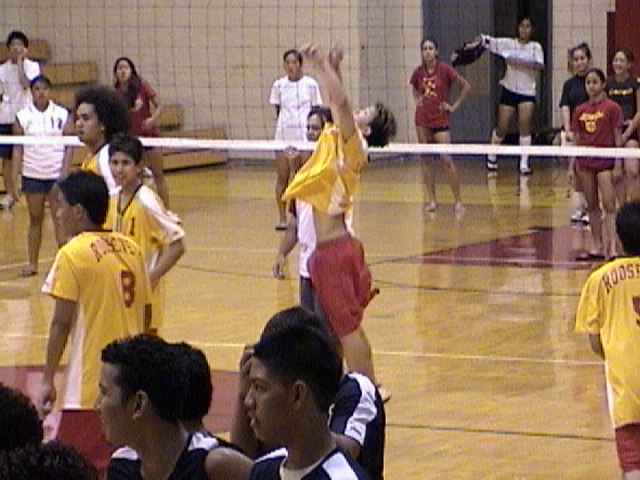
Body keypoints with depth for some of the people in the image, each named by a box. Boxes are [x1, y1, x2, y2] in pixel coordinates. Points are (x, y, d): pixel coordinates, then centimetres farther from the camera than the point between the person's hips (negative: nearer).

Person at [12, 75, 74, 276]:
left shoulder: (62, 115, 0)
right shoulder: (23, 117, 1)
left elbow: (69, 146, 0)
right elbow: (18, 148, 2)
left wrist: (65, 174, -9)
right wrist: (14, 180, -3)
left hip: (57, 174, -1)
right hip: (32, 175, 1)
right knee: (35, 219, 7)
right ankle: (32, 263, 13)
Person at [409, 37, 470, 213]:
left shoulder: (445, 70, -9)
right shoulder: (418, 72, 3)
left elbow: (465, 86, 1)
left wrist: (454, 106, -1)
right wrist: (417, 100, 8)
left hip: (440, 119, -4)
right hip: (422, 120, 4)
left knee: (447, 160, -9)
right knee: (426, 160, 4)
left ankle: (458, 200, -2)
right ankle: (431, 200, 9)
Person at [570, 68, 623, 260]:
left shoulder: (611, 107, -3)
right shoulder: (580, 111, 9)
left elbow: (617, 137, -3)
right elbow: (577, 140, 13)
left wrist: (618, 165, -8)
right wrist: (571, 165, 9)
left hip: (605, 162, -5)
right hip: (585, 163, 5)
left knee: (609, 205, -10)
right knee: (592, 206, 9)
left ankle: (612, 247, -16)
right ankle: (597, 247, 13)